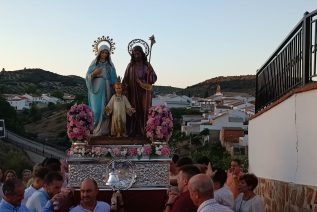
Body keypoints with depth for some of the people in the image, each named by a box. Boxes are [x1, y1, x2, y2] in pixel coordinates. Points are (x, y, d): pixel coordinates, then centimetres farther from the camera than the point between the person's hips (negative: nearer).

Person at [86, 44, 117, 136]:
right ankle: (96, 131, -3)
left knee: (106, 109, -1)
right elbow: (88, 76, 2)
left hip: (107, 90, 2)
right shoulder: (94, 63, 5)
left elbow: (114, 79, 11)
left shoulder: (110, 65, 11)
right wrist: (94, 73, -17)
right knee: (96, 109, -9)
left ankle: (105, 130, 4)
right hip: (96, 89, -2)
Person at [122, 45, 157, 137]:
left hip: (145, 92, 0)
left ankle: (143, 130, 0)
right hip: (133, 92, 0)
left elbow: (154, 78, 3)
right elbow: (125, 79, 2)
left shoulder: (147, 65, 8)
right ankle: (132, 131, -3)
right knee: (134, 111, -5)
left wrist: (148, 74, -17)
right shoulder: (130, 65, 8)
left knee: (144, 111, -3)